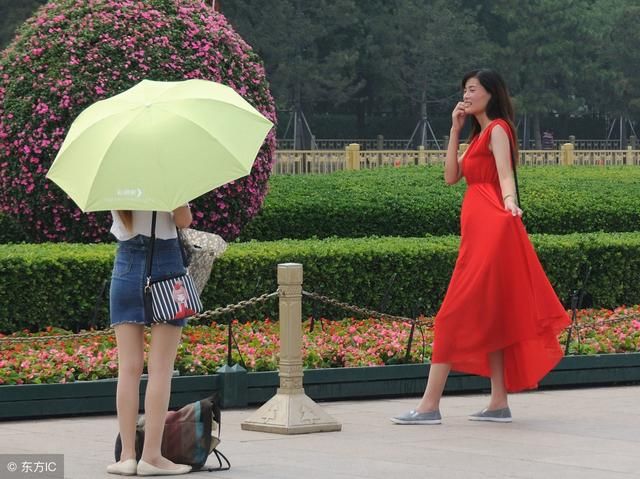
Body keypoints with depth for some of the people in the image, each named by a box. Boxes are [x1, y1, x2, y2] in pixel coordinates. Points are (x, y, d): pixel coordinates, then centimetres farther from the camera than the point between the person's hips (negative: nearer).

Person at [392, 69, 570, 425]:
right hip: (480, 230, 10)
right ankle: (500, 403, 9)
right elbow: (451, 176, 15)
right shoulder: (480, 134, 22)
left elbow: (505, 174, -21)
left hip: (491, 230, -10)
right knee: (489, 315, 9)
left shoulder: (497, 129, -5)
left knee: (456, 315, -11)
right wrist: (455, 130, 11)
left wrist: (509, 203, -41)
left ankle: (430, 405, -12)